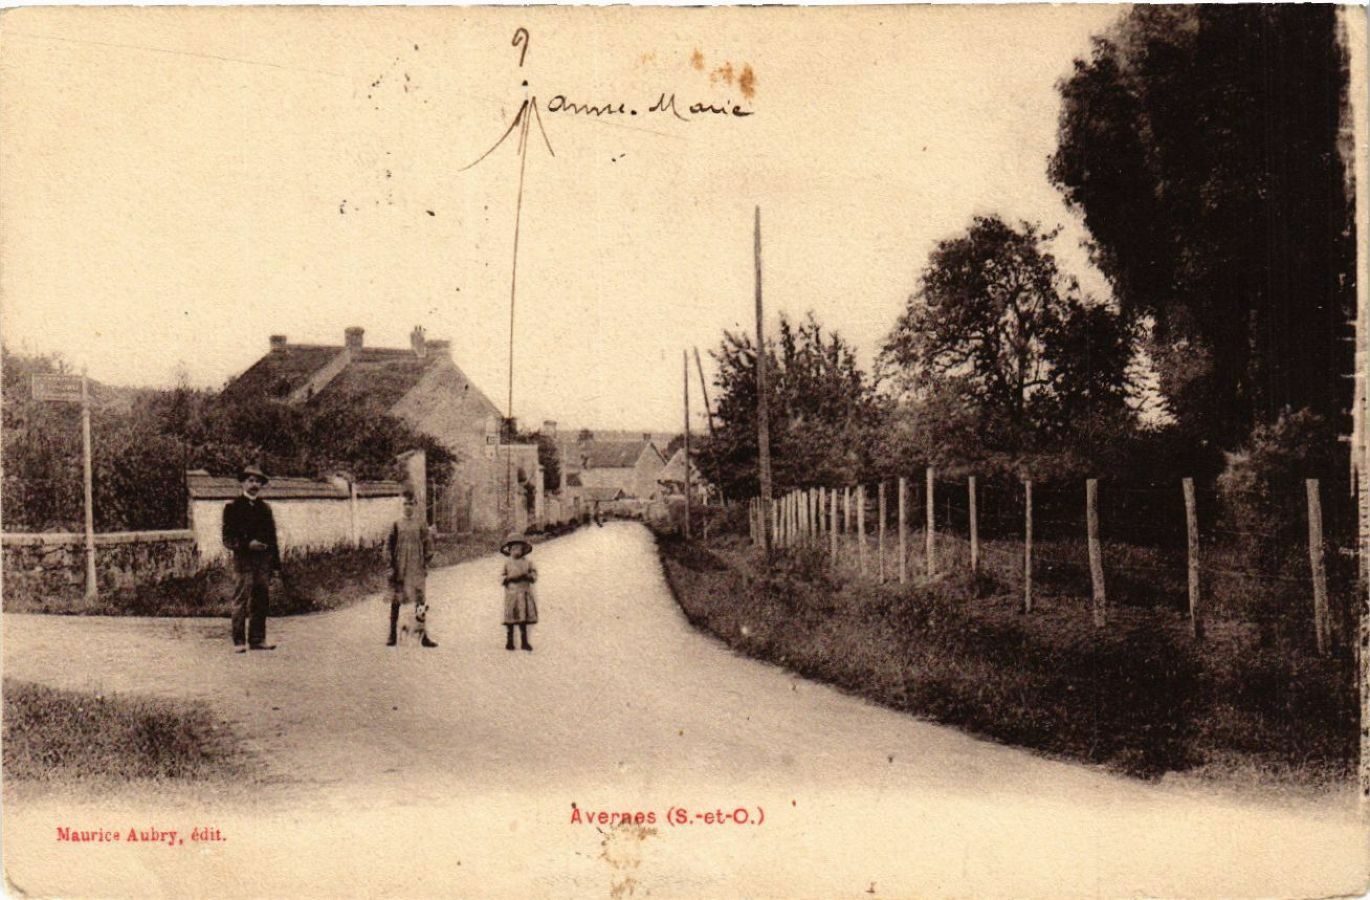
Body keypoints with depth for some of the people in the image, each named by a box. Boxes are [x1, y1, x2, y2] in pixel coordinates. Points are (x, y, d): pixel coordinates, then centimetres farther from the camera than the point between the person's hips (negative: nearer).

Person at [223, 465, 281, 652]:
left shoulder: (265, 507, 18)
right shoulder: (233, 507, 3)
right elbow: (228, 538, -2)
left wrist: (276, 564, 12)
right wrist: (247, 544, -18)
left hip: (264, 561, 5)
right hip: (244, 559, -5)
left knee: (262, 601, 5)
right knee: (242, 600, -6)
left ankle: (257, 639, 11)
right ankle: (239, 641, -3)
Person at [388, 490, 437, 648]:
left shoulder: (421, 525, 4)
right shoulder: (396, 526, 6)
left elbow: (429, 547, 5)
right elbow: (390, 548, 8)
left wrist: (425, 564, -5)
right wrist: (391, 567, 0)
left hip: (417, 570, -1)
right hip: (399, 570, 1)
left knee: (420, 601, -4)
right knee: (395, 601, 4)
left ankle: (423, 635, -2)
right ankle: (392, 634, 12)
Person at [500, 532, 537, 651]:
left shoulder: (528, 563, 7)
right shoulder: (507, 564, 5)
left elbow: (534, 575, 4)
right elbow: (501, 578, 2)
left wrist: (527, 576, -16)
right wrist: (510, 579, -17)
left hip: (524, 594, 1)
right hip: (511, 594, -1)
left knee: (524, 619, 3)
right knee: (510, 619, -1)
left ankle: (524, 642, 9)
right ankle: (509, 642, 6)